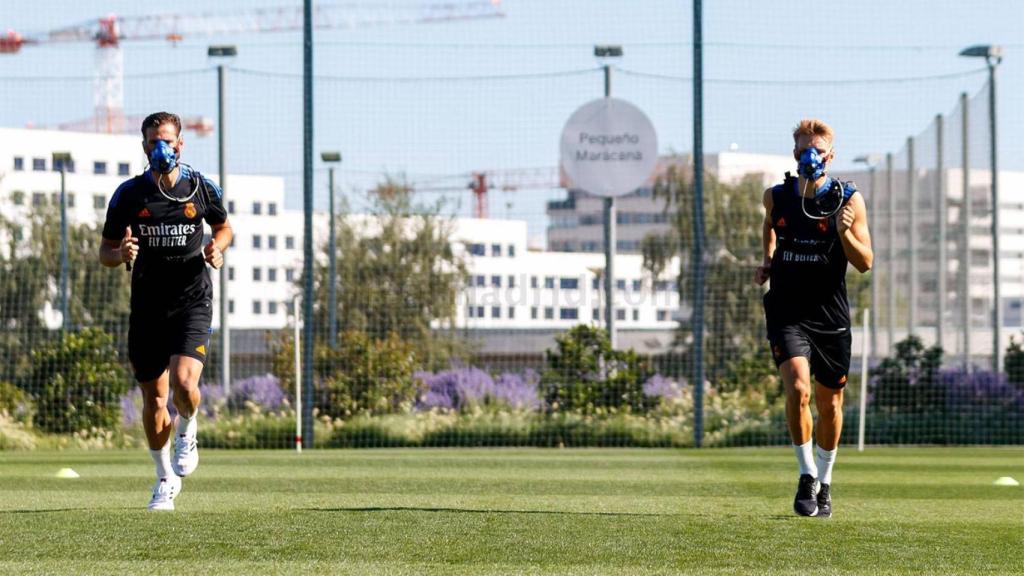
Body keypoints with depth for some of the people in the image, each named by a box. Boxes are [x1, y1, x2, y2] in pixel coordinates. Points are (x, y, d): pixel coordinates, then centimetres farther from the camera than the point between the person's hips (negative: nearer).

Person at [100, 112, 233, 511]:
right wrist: (121, 254, -18)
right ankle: (165, 478, 27)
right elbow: (105, 252, 5)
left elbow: (223, 226, 19)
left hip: (192, 302, -2)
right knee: (154, 398, 7)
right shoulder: (128, 195, -1)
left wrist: (217, 249, -3)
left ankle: (187, 432, 12)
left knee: (183, 381, -23)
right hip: (147, 307, 2)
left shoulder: (202, 189, 0)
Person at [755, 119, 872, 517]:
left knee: (829, 404, 9)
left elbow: (865, 263, -6)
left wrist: (845, 233, -22)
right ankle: (807, 476, -9)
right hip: (787, 312, 0)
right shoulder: (776, 197, 2)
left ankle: (824, 481, 29)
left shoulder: (849, 200, -4)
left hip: (830, 316, 0)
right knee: (797, 388, -21)